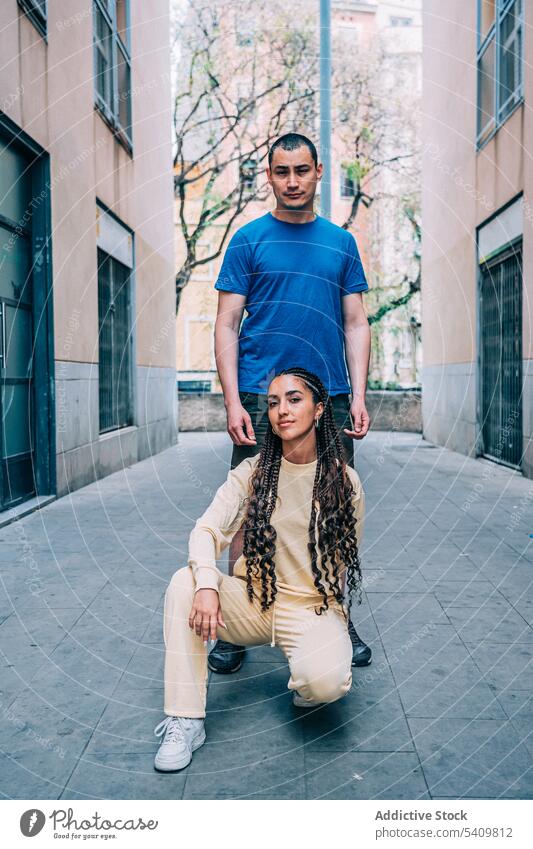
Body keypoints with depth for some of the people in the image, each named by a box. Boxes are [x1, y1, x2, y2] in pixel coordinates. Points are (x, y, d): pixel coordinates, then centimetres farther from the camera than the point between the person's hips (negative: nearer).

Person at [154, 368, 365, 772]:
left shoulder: (344, 480, -2)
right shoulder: (253, 471, 0)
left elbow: (348, 557, 8)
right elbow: (207, 530, -12)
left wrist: (333, 618, 3)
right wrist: (207, 585, -31)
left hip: (314, 606, -2)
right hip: (253, 601, 2)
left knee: (325, 681, -33)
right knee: (184, 583, -26)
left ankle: (305, 690, 7)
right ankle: (186, 722, -19)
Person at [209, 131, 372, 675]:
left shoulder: (341, 242, 13)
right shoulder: (248, 239, 6)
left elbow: (356, 325, 11)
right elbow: (227, 325, 1)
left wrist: (358, 397, 0)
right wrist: (233, 401, -10)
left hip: (330, 399, 3)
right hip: (260, 397, -2)